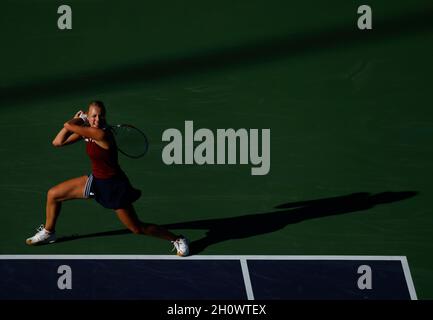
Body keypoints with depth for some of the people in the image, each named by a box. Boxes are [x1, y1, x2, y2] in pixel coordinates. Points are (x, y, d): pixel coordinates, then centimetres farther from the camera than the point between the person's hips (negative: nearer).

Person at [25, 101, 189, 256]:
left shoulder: (102, 134, -30)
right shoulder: (86, 130, -4)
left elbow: (68, 126, -27)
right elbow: (57, 142, -2)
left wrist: (79, 120, -5)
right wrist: (78, 120, -9)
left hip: (113, 186, -8)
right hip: (96, 180, 8)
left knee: (137, 228, -3)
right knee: (52, 194, 11)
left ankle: (177, 240, 15)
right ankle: (48, 232, 34)